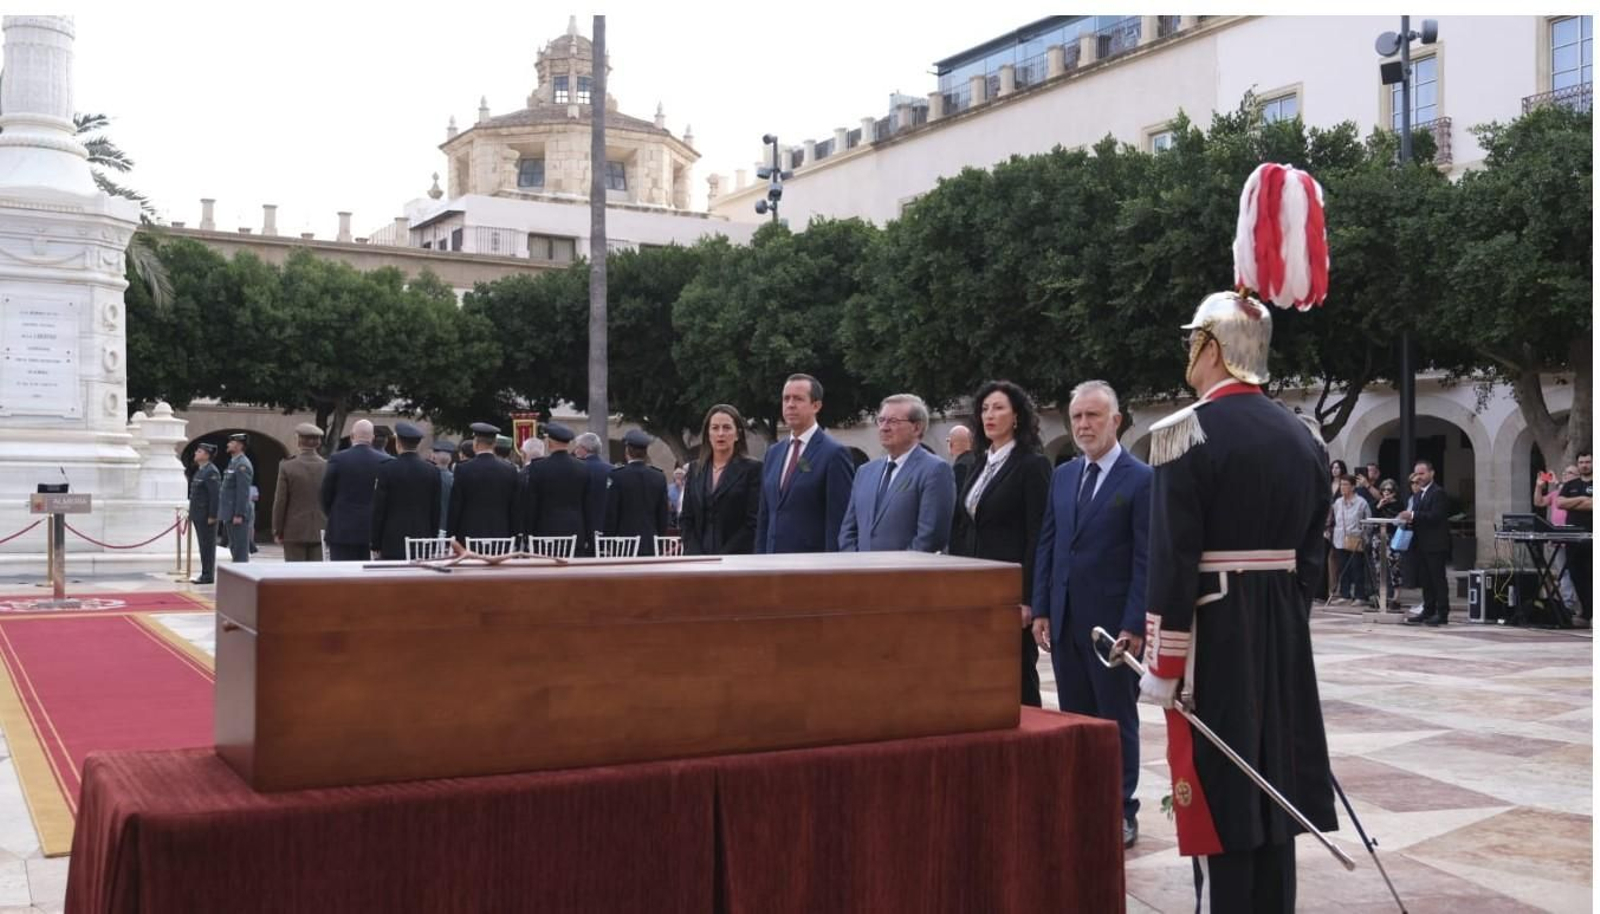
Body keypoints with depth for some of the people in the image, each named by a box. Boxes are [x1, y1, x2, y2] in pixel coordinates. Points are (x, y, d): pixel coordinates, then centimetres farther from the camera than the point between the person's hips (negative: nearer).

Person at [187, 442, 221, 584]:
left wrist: (212, 516, -21)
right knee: (203, 545, 11)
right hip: (198, 515, 9)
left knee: (207, 545, -5)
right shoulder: (200, 470, 17)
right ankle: (205, 575, 16)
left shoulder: (211, 472, -13)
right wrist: (191, 514, 17)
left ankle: (208, 576, -1)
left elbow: (216, 495, -19)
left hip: (207, 516, -9)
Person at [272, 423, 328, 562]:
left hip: (294, 531, -2)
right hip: (319, 531, 2)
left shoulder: (287, 467, -8)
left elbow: (280, 502, -5)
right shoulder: (328, 467, -2)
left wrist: (277, 531, 4)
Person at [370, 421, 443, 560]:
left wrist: (375, 545, 4)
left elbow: (378, 510, -3)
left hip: (392, 544, -3)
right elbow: (435, 511, 7)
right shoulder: (433, 471, 3)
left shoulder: (386, 469, -5)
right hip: (423, 544, 3)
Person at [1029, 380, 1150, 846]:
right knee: (1075, 719, 11)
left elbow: (1146, 560, -11)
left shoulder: (1141, 479, -7)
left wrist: (1133, 626, -15)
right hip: (1065, 622, 6)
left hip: (1113, 623, -5)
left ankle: (1121, 814, 16)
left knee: (1117, 719, 6)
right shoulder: (1062, 475, 11)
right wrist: (1042, 609, 6)